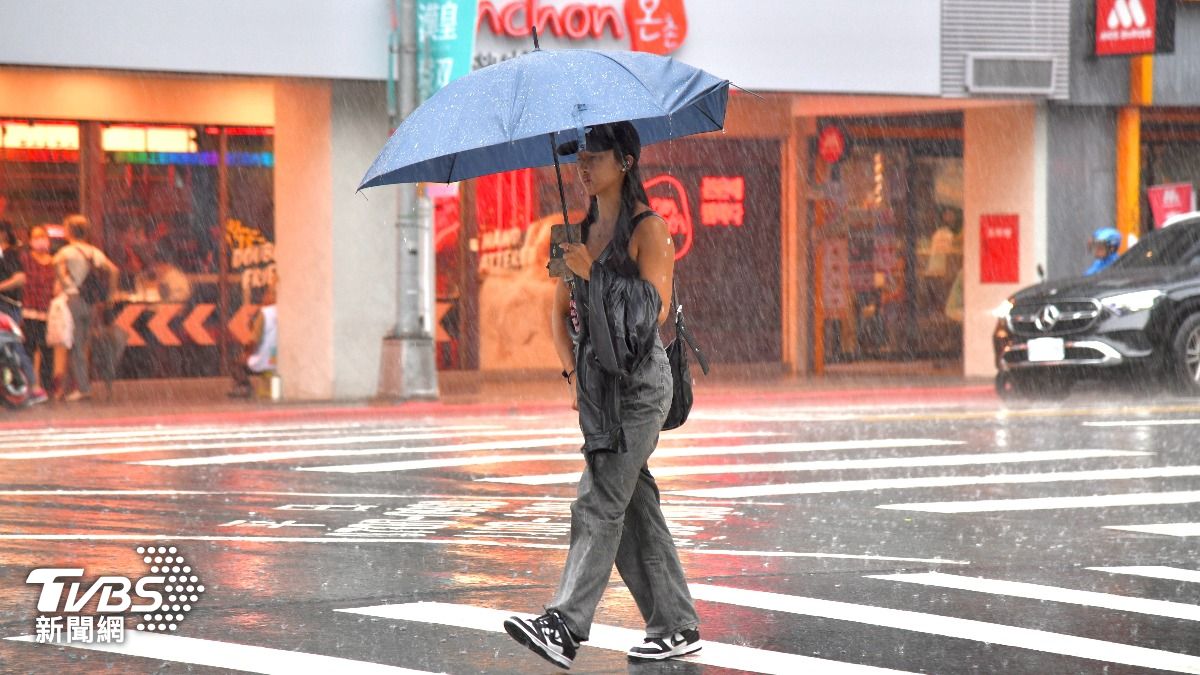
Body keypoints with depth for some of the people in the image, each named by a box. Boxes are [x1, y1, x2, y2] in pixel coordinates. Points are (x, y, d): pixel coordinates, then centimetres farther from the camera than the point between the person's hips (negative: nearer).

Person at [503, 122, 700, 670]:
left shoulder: (648, 228, -6)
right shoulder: (585, 230, 16)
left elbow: (656, 309, -14)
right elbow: (562, 310, 17)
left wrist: (593, 273, -18)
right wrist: (572, 369, 5)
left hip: (638, 381, -8)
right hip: (595, 381, 8)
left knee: (600, 502, -13)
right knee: (634, 505, 7)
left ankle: (565, 626, -20)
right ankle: (676, 625, 13)